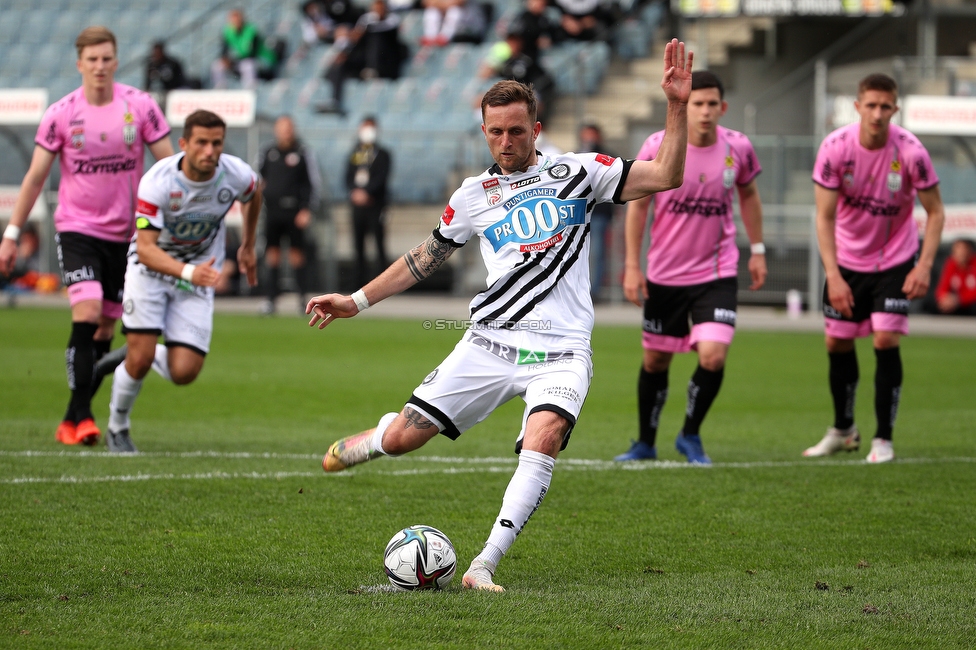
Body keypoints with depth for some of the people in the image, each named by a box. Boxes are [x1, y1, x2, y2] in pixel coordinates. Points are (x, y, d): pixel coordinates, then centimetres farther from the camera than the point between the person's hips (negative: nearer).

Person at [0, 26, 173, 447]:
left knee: (105, 329, 4)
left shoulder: (140, 107, -3)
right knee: (86, 314, -19)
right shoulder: (61, 114, -5)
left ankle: (73, 419, 15)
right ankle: (79, 416, -15)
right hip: (76, 228, -2)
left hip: (125, 233, 2)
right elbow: (36, 176, 1)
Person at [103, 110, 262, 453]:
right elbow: (146, 249, -32)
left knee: (183, 373, -10)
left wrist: (247, 247, 19)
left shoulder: (236, 174, -18)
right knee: (140, 360, -14)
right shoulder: (157, 182, -28)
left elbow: (254, 195, 10)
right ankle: (117, 427, 15)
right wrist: (188, 271, -48)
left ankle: (153, 354, 26)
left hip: (198, 275, 3)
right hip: (150, 268, -3)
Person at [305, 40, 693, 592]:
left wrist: (678, 107, -10)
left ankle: (485, 565, -29)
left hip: (560, 353, -2)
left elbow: (664, 176, 1)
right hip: (490, 342, 2)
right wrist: (357, 301, 24)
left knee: (544, 436, -31)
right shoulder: (474, 195, 14)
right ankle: (351, 449, 36)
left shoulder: (577, 172, 7)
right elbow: (427, 257, 26)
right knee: (403, 437, -2)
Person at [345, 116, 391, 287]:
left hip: (376, 204, -4)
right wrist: (355, 192, -11)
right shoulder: (354, 155, 15)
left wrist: (366, 192, -22)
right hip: (358, 205, 4)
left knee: (379, 242, -9)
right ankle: (361, 279, 8)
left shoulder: (382, 155, 3)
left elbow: (382, 177, -9)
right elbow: (348, 178, 9)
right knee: (359, 245, 4)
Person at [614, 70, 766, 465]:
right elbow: (637, 204, -1)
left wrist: (757, 250, 12)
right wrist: (631, 265, -4)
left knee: (713, 357, -15)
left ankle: (690, 436, 9)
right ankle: (645, 443, 29)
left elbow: (748, 195, 13)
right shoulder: (657, 148, -11)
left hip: (717, 273, 0)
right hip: (664, 275, 0)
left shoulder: (738, 148, -6)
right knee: (655, 361, 9)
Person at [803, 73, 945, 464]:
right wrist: (833, 275, -21)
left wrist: (924, 266, -21)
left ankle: (884, 439, -2)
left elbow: (935, 212, -9)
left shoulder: (910, 151, -20)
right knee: (837, 343, 7)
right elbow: (824, 215, -13)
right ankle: (843, 431, 28)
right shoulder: (835, 147, -18)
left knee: (886, 340, -14)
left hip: (895, 260, -2)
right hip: (847, 260, 2)